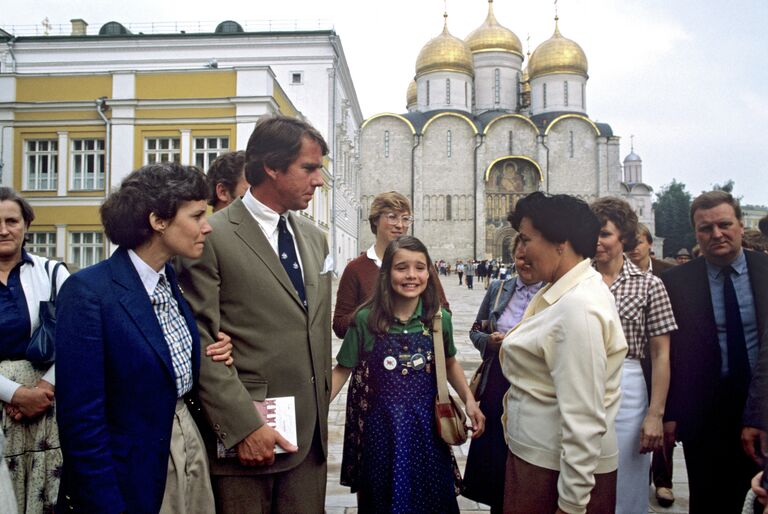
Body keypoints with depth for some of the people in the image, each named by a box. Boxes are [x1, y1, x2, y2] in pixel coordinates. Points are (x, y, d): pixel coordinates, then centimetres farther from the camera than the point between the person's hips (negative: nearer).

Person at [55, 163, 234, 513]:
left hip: (191, 450, 7)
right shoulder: (87, 292, -20)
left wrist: (212, 357, -5)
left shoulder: (173, 279, 2)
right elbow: (82, 421, -19)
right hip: (133, 473, -7)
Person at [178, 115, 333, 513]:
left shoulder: (314, 238, 11)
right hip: (243, 434, -6)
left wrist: (321, 414, 15)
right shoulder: (212, 237, -10)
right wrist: (244, 427, -16)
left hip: (310, 435, 6)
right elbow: (200, 346, -13)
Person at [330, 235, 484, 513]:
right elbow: (343, 370, -3)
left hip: (425, 425, 2)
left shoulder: (439, 318, -5)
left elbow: (449, 364, 12)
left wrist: (469, 400, 0)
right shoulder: (366, 319, -12)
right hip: (378, 426, -1)